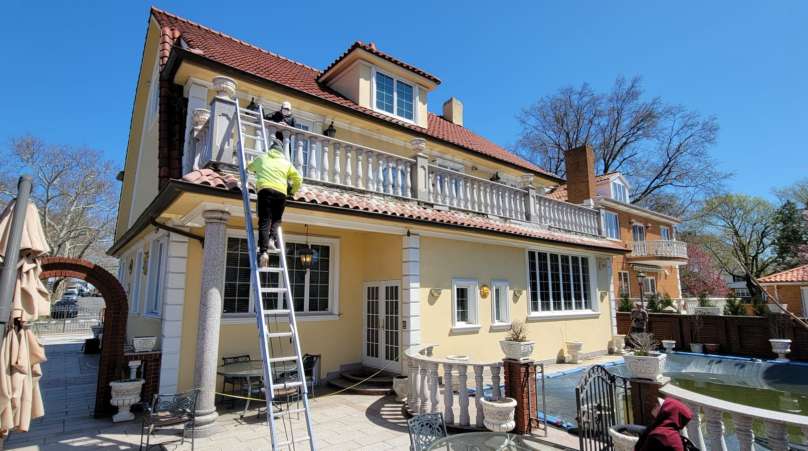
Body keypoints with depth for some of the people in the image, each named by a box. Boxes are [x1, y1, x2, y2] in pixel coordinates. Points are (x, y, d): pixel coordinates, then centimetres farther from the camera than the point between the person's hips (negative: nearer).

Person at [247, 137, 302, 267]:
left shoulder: (262, 158, 24)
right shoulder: (286, 163, 23)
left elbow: (250, 167, 44)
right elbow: (298, 179, 20)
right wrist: (293, 191, 37)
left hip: (265, 189, -1)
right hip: (281, 192, 1)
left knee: (264, 221, -6)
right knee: (276, 220, 16)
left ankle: (263, 251, -19)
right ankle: (272, 239, -12)